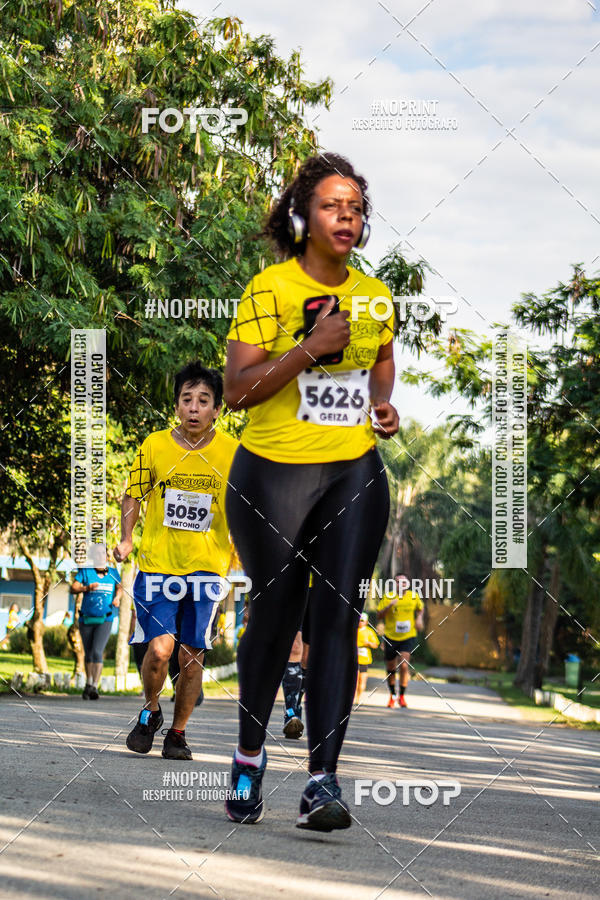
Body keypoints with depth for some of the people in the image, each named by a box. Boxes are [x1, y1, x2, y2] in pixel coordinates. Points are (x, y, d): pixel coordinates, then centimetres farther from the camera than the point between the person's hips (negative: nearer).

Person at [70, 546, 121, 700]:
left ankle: (94, 687, -20)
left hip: (105, 620, -1)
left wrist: (117, 597, 2)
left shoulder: (113, 573, 7)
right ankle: (88, 683, 33)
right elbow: (73, 589, -7)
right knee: (88, 654, 13)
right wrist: (87, 588, -25)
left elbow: (119, 588, 23)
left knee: (97, 652, -17)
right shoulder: (85, 571, -1)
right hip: (86, 620, 1)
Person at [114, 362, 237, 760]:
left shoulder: (231, 452, -2)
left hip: (207, 567, 1)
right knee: (159, 648, -15)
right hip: (157, 563, -1)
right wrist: (126, 539, -6)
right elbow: (134, 495, 8)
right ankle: (150, 712, 15)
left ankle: (178, 733, 21)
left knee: (192, 657, 1)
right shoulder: (154, 446, -2)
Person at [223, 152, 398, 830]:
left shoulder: (374, 294, 8)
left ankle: (322, 780, -7)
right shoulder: (269, 289, -7)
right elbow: (236, 389, -12)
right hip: (274, 472, -3)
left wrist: (383, 404, 7)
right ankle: (249, 754, 27)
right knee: (275, 614, 4)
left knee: (338, 617, -7)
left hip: (356, 474, 3)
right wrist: (309, 348, -22)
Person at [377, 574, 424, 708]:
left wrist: (419, 619, 2)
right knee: (391, 669, 9)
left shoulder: (414, 597, 0)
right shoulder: (388, 597, -4)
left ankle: (402, 696, -5)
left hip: (408, 637, -1)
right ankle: (392, 696, 31)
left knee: (403, 666, -18)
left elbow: (420, 609, 21)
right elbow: (379, 616, -6)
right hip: (390, 637, 1)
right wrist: (389, 606, -22)